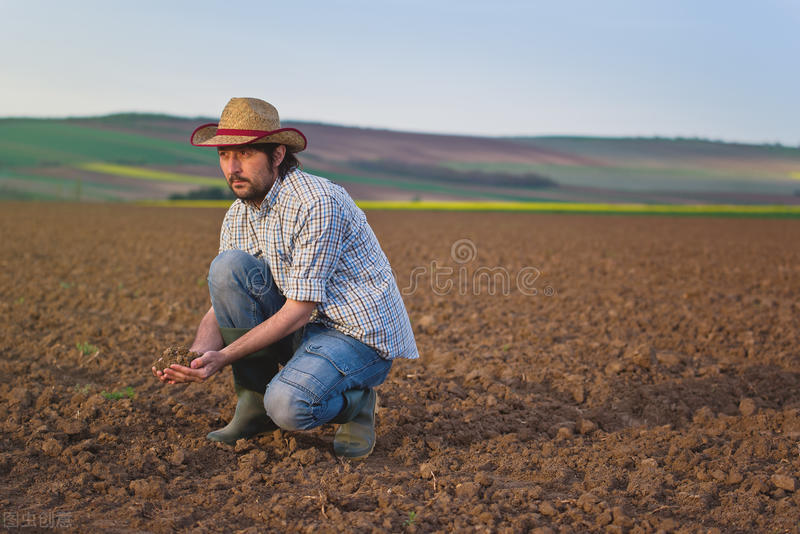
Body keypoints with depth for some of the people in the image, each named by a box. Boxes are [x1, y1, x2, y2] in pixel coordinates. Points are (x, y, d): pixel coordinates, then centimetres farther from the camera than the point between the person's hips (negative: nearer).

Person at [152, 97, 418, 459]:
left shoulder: (318, 202, -22)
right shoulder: (237, 218, 3)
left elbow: (298, 310, -23)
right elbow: (222, 305, 1)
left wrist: (224, 357, -26)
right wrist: (196, 356, -19)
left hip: (363, 334, -7)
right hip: (302, 329, 7)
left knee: (288, 405, -33)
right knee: (227, 267, -15)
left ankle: (354, 400, 3)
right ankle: (254, 400, -3)